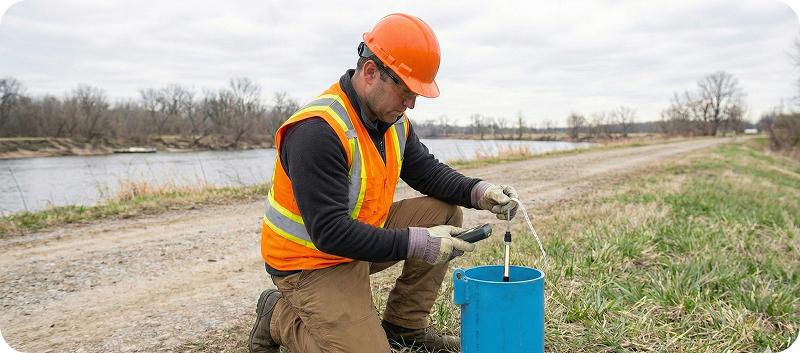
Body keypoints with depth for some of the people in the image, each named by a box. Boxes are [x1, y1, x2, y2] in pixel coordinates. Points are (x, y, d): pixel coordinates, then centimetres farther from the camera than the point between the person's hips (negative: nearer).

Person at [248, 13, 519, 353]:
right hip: (311, 262, -8)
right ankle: (278, 315, 8)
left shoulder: (393, 120, -1)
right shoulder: (318, 131, -29)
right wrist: (416, 243, -31)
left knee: (444, 212, -3)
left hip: (360, 234, 8)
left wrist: (479, 191, -12)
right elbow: (330, 233, -31)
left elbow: (429, 172, 7)